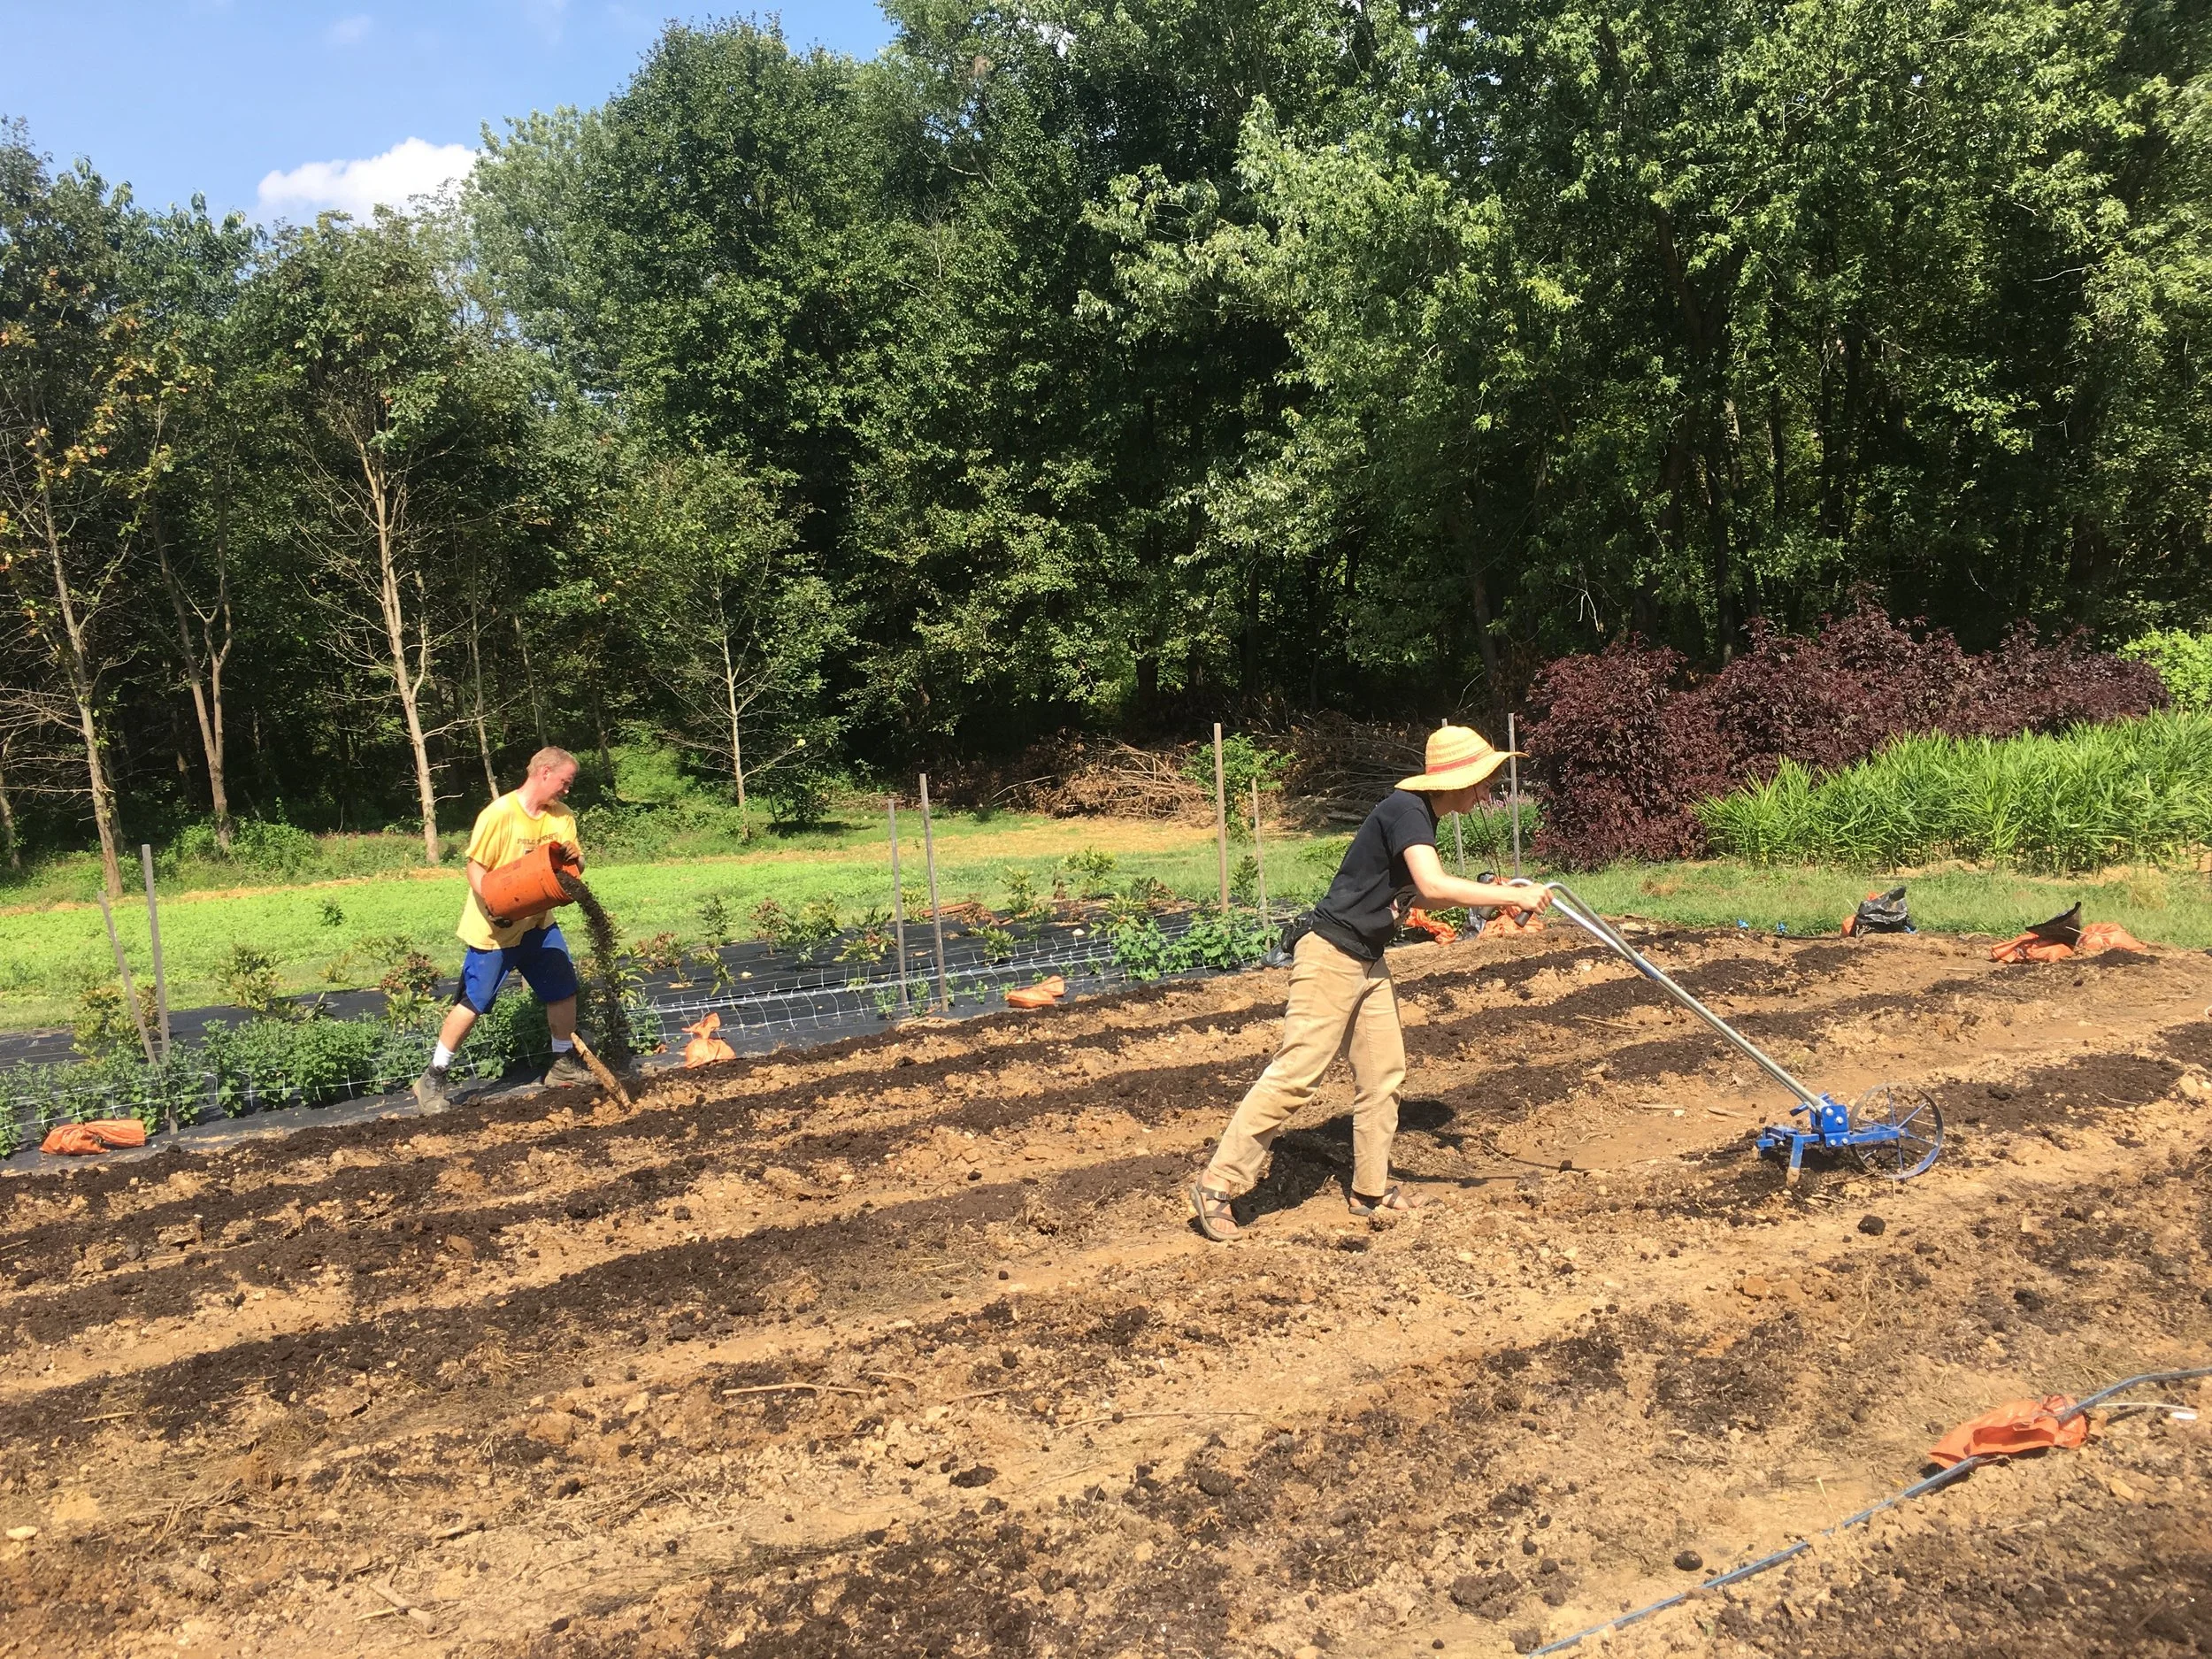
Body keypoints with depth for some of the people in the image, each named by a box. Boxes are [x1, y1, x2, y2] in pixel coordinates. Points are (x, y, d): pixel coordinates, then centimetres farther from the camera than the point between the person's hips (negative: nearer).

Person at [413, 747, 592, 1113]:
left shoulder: (560, 816, 2)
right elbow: (476, 868, -18)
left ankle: (564, 1063, 27)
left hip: (538, 923, 7)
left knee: (564, 990, 9)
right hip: (494, 928, -7)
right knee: (472, 1003, -2)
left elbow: (576, 860, 3)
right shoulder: (500, 814, -19)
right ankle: (432, 1080, 9)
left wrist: (572, 859, -22)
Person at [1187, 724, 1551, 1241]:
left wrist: (1485, 897, 8)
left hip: (1366, 963, 10)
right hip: (1330, 957, -10)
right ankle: (1216, 1186, -4)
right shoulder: (1405, 809, -18)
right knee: (1294, 1075, -10)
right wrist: (1514, 896, -25)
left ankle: (1370, 1190, 24)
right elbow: (1433, 886, -32)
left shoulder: (1420, 814, 11)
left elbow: (1415, 892, 19)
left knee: (1383, 1073, 11)